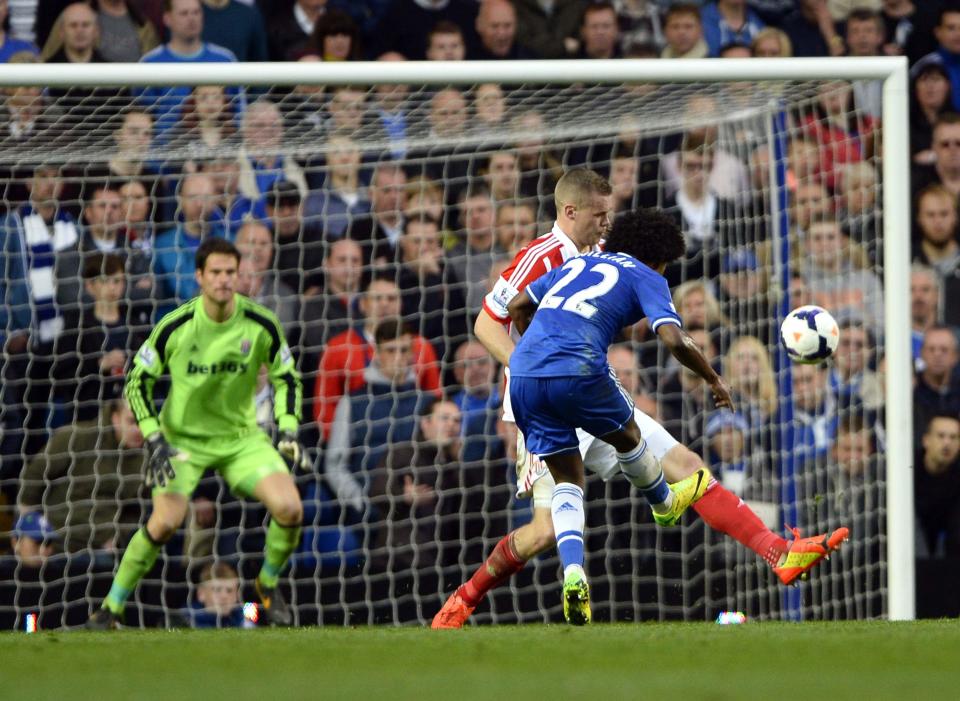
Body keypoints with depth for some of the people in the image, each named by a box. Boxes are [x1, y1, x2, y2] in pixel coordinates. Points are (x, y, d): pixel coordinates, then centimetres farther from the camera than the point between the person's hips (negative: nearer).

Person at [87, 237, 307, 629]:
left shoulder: (261, 325, -12)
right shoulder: (174, 328, -17)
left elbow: (286, 378, 4)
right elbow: (137, 383, -6)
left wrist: (288, 430, -10)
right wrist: (154, 440, -16)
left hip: (240, 435, 2)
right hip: (182, 438, -2)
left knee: (289, 508, -18)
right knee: (166, 521, -23)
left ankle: (269, 585, 12)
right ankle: (111, 607, -6)